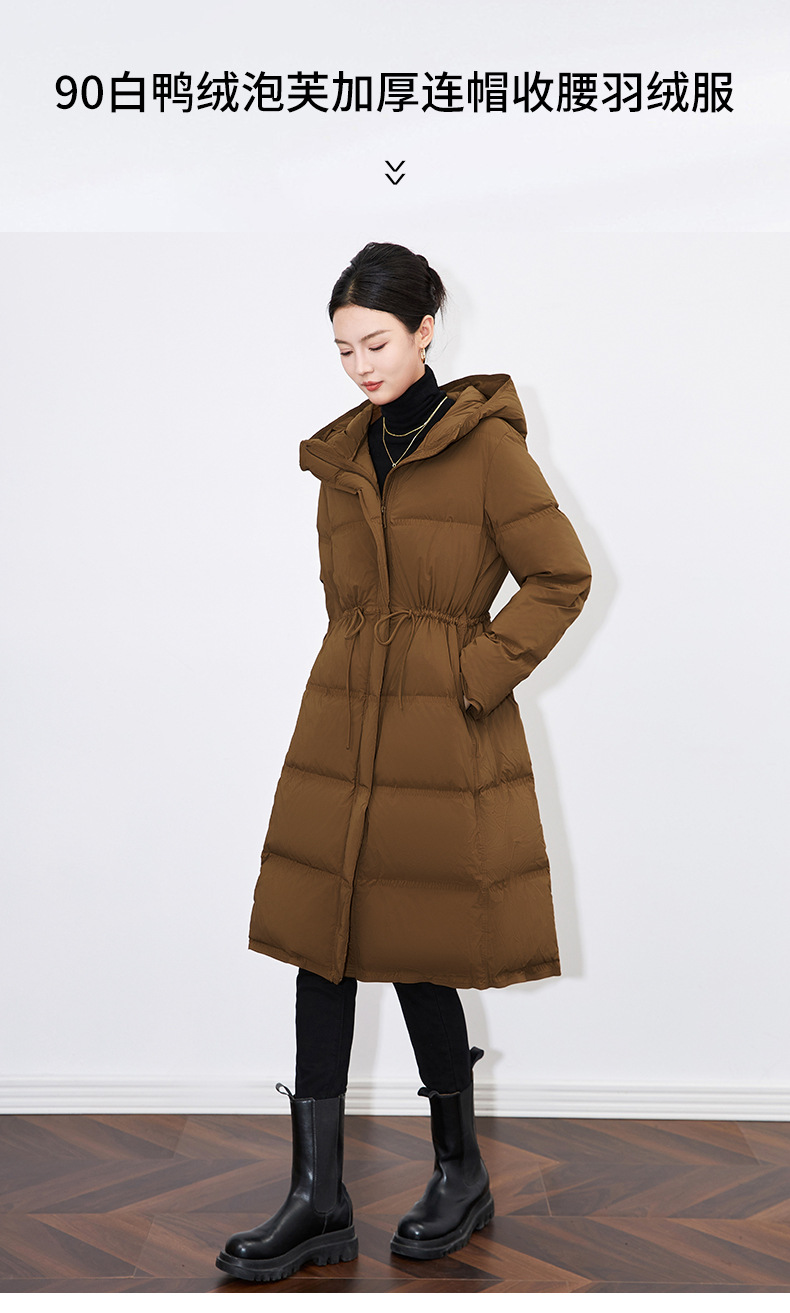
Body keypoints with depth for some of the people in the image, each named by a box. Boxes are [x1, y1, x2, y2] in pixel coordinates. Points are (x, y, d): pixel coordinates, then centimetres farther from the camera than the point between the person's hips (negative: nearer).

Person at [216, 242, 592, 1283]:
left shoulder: (486, 443, -7)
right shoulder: (343, 456, 11)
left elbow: (562, 578, -9)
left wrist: (475, 677, -12)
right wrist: (366, 674, 13)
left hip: (443, 734, -6)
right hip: (342, 723, 6)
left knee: (418, 954, 2)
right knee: (322, 947, 3)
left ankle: (463, 1174, 24)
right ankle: (319, 1202, 11)